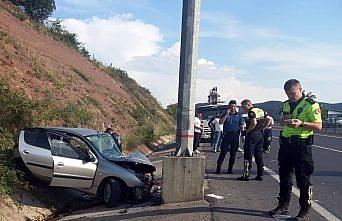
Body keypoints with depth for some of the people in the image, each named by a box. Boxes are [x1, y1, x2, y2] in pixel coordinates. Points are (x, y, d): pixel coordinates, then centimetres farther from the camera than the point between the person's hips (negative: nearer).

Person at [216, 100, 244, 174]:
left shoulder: (239, 115, 10)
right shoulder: (225, 114, 7)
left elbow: (241, 125, 9)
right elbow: (221, 122, -7)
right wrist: (227, 114, -11)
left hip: (235, 135, 2)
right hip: (227, 135, -2)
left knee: (233, 153, 4)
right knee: (223, 151, -5)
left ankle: (230, 169, 12)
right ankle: (218, 168, -3)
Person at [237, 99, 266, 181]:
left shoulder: (251, 111, -12)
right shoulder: (261, 111, 14)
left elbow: (254, 123, -26)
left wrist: (247, 131, -15)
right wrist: (262, 128, 12)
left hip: (252, 135, -8)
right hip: (260, 135, 8)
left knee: (248, 156, -3)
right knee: (259, 155, 11)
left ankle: (246, 175, -2)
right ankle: (260, 175, 13)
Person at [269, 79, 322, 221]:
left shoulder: (311, 105, -7)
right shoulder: (287, 104, 15)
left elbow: (318, 126, -11)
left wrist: (301, 123, -25)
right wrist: (284, 120, 2)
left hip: (302, 145, -7)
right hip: (285, 144, 7)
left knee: (303, 180, -2)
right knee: (284, 177, 13)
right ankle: (283, 205, 25)